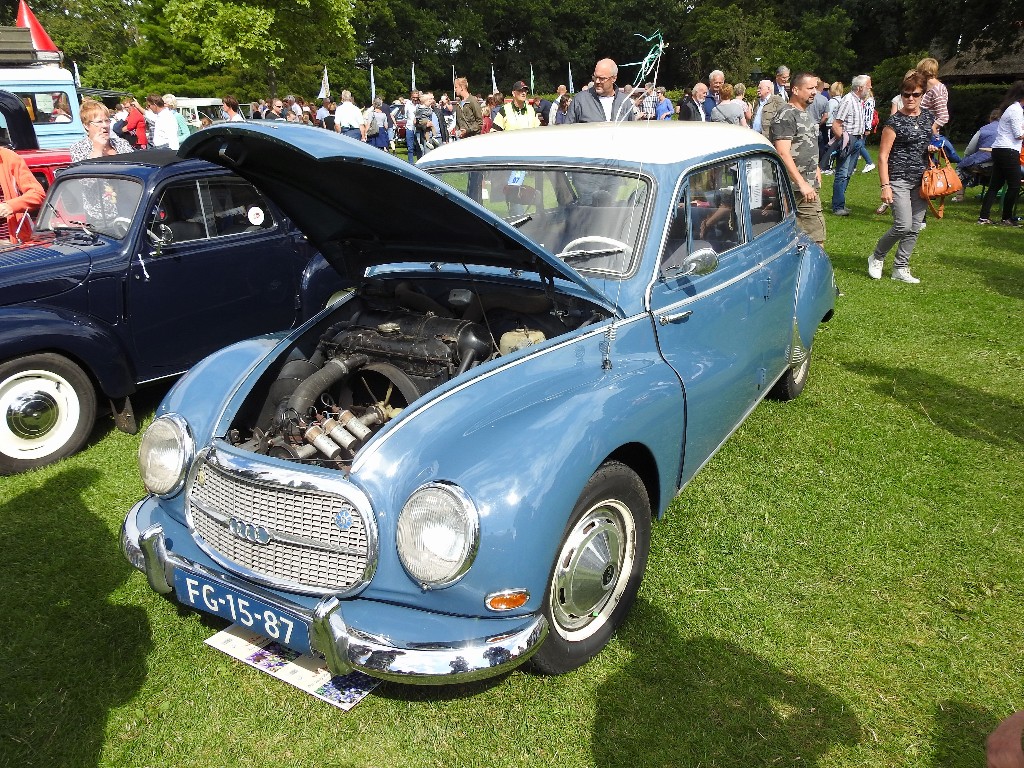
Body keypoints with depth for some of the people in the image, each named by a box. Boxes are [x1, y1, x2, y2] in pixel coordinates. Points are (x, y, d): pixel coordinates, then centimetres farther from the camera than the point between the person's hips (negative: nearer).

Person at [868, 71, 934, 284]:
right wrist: (885, 186, -16)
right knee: (903, 225, -15)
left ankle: (900, 268, 15)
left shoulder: (928, 117, 10)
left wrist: (933, 147, 2)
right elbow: (883, 156, -10)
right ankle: (877, 258, 9)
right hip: (899, 179, -6)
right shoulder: (895, 122, -8)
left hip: (921, 180, 6)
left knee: (915, 228, 5)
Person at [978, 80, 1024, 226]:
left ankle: (983, 217, 4)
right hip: (1008, 151, -10)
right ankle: (1007, 218, 3)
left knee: (995, 185, 8)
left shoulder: (1011, 107, 18)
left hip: (998, 150, 10)